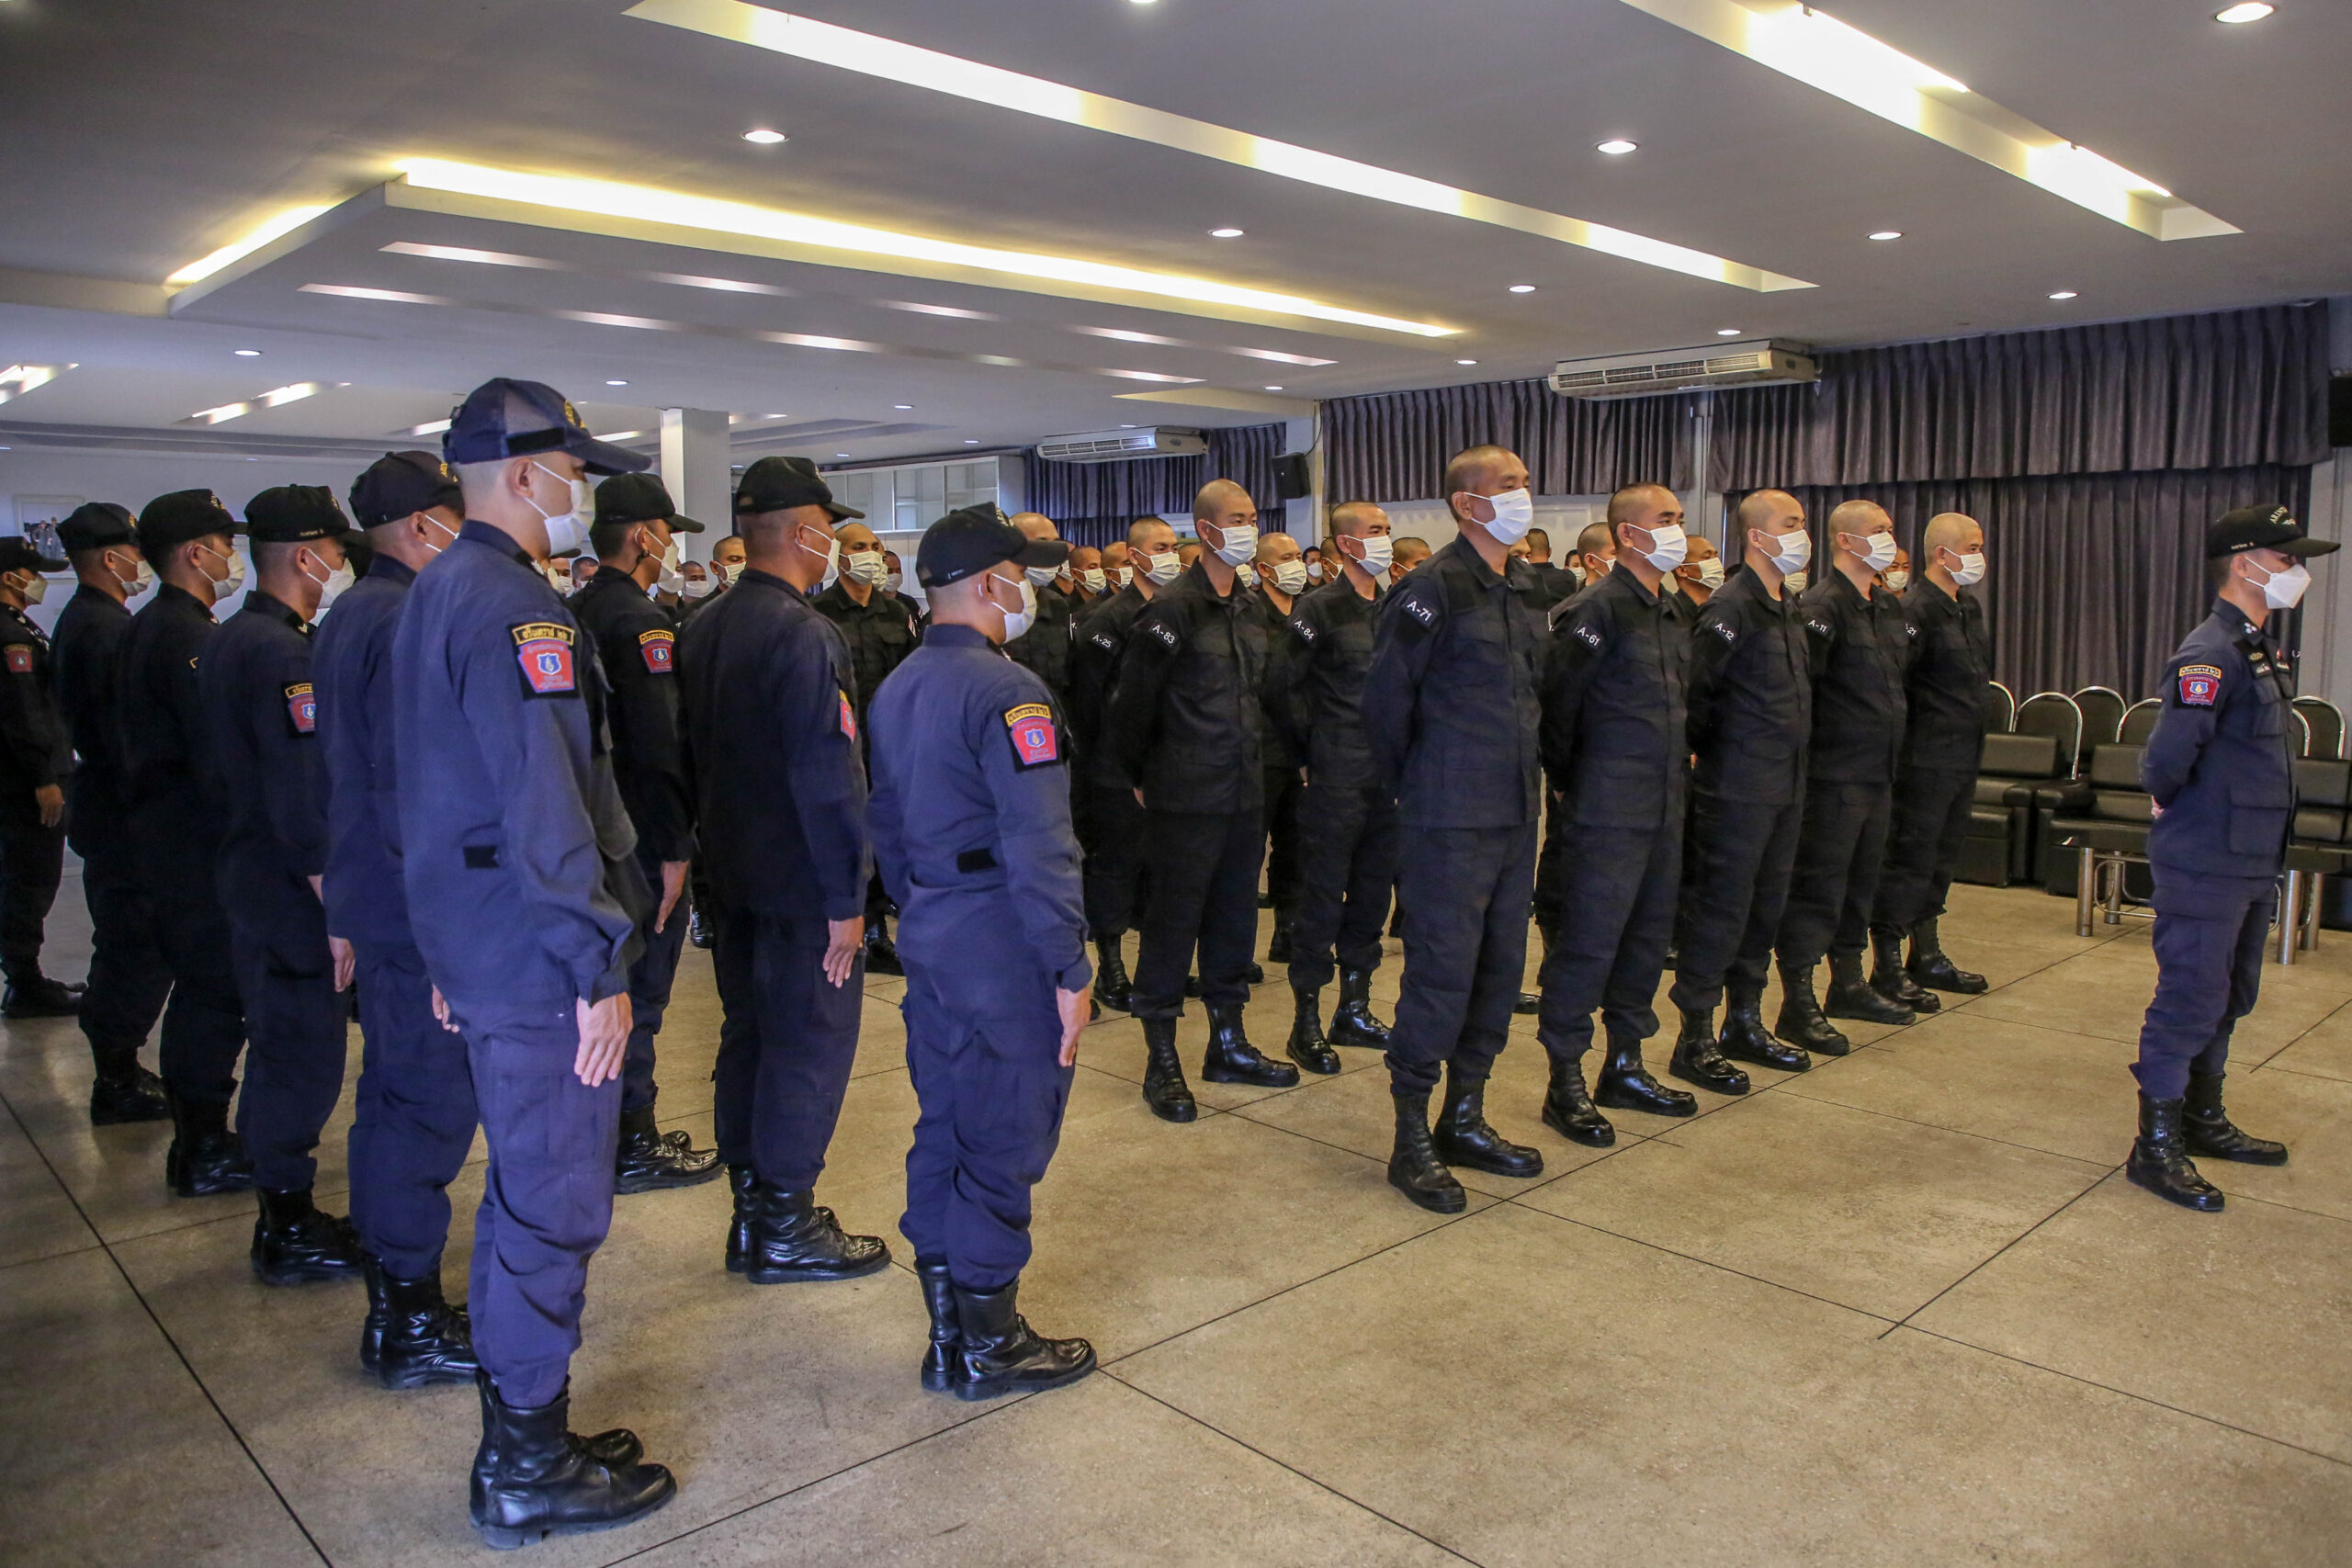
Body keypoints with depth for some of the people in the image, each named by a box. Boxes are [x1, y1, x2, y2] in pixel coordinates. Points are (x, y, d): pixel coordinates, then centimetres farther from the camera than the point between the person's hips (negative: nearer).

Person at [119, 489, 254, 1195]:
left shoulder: (146, 627, 13)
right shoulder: (192, 637, -19)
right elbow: (218, 758, -22)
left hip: (159, 832, 10)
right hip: (197, 844, -10)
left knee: (197, 985, 18)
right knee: (215, 991, -2)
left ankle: (196, 1137, 29)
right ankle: (204, 1154, 7)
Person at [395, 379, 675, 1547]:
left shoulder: (434, 594, 15)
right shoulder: (514, 607, -18)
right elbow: (546, 807, -24)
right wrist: (600, 968, -19)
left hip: (475, 953, 10)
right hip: (538, 966, -10)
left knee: (521, 1199, 19)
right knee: (550, 1212, 2)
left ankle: (517, 1444, 33)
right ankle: (529, 1476, 17)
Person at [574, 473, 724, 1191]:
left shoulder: (574, 611, 12)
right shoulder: (643, 620, -17)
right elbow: (658, 745, -23)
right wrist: (674, 849, -19)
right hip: (639, 836, -9)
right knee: (639, 992, 0)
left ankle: (620, 1127, 30)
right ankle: (631, 1147, 11)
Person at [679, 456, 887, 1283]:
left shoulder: (703, 630, 8)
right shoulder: (803, 633, -20)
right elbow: (827, 775, -22)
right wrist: (846, 899, -18)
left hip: (735, 874, 9)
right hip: (801, 881, -9)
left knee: (749, 1035, 16)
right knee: (810, 1044, 2)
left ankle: (753, 1214, 28)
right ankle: (786, 1227, 12)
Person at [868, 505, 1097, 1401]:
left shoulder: (896, 688, 12)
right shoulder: (1006, 691, -17)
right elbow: (1038, 847, -21)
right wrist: (1069, 970, -16)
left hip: (928, 937, 9)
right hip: (1002, 942, -9)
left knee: (944, 1131, 16)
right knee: (1002, 1143, 2)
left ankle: (949, 1337, 28)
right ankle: (989, 1346, 15)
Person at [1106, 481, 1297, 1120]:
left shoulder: (1250, 607, 11)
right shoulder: (1174, 608, -12)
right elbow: (1130, 702, -11)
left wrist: (1254, 764, 18)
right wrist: (1143, 778, 0)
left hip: (1244, 794, 7)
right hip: (1187, 801, -7)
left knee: (1234, 918, 15)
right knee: (1172, 923, 1)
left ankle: (1228, 1044, 28)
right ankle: (1162, 1062, 11)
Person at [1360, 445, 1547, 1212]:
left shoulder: (1524, 588, 13)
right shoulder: (1435, 587, -12)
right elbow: (1386, 694, -11)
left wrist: (1529, 775, 16)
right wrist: (1405, 786, -2)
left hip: (1516, 812, 8)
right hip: (1452, 819, -8)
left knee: (1499, 969, 13)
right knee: (1441, 972, -3)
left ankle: (1464, 1120, 27)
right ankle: (1410, 1141, 9)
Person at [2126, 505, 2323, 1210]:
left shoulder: (2260, 646, 13)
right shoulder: (2212, 652, -19)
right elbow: (2168, 755, -28)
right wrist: (2173, 803, -9)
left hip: (2252, 861, 10)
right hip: (2206, 866, -10)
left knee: (2227, 999, 19)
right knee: (2189, 1001, -4)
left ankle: (2203, 1121, 33)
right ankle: (2155, 1148, 5)